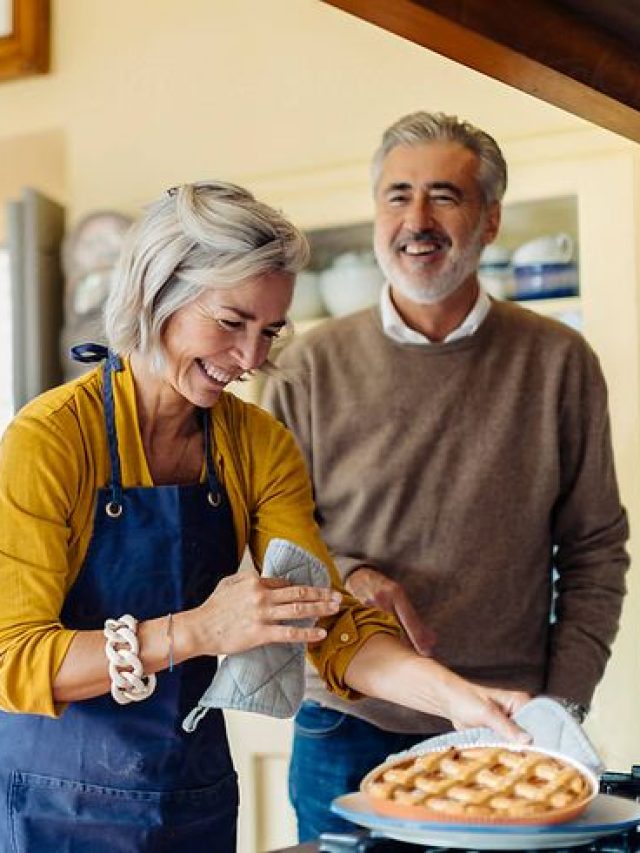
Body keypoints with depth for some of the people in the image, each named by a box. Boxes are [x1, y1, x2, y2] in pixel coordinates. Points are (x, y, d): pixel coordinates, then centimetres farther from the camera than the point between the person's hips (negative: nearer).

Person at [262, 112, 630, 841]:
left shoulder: (558, 363, 1)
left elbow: (595, 552, 5)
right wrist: (341, 576, -15)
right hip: (347, 736, 0)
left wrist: (562, 709, -2)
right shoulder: (311, 368, 0)